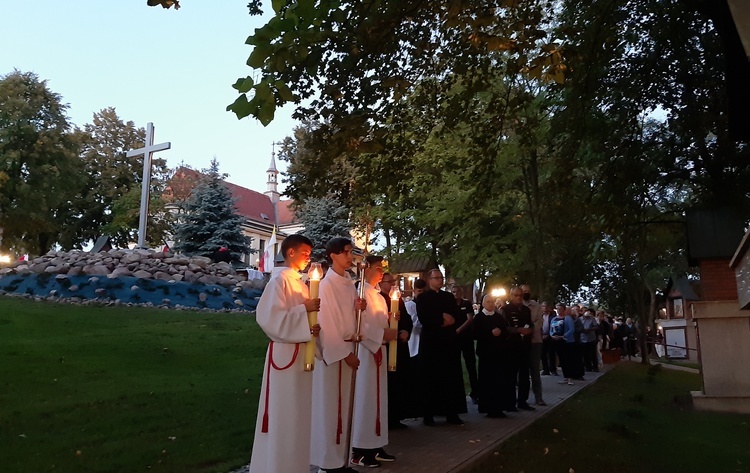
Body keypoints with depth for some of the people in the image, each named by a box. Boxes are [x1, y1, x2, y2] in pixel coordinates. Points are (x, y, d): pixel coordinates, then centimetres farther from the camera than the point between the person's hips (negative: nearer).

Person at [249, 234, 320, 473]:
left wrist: (314, 327, -3)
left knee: (298, 413, 14)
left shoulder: (300, 283, 14)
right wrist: (304, 308, -19)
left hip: (302, 353, 9)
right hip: (285, 353, -8)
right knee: (282, 413, -1)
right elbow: (270, 316, -19)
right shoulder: (280, 279, -10)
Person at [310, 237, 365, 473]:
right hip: (331, 351, -8)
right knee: (330, 405, -1)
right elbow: (327, 322, -14)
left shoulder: (349, 283, 11)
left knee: (343, 404, 11)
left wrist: (359, 309, -4)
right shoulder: (326, 284, -12)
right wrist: (345, 352, -14)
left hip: (346, 347, 8)